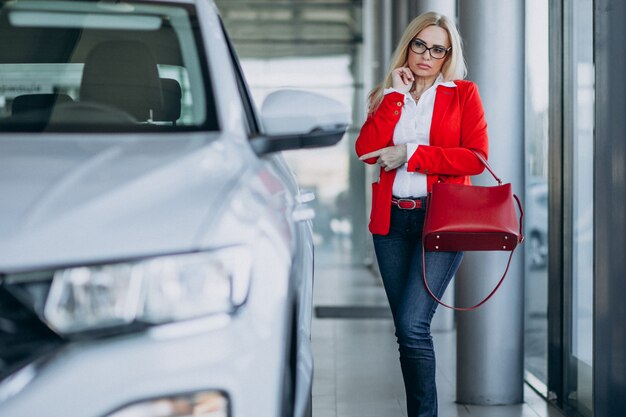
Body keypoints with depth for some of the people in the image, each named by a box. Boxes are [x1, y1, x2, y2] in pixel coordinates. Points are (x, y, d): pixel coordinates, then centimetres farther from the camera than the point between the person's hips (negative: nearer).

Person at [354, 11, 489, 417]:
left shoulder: (464, 94, 5)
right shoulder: (389, 96, 15)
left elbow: (476, 158, -8)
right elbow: (367, 150, -3)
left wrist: (410, 154, -9)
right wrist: (395, 94, -4)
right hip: (393, 220, 4)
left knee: (413, 325, -17)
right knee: (407, 329, 8)